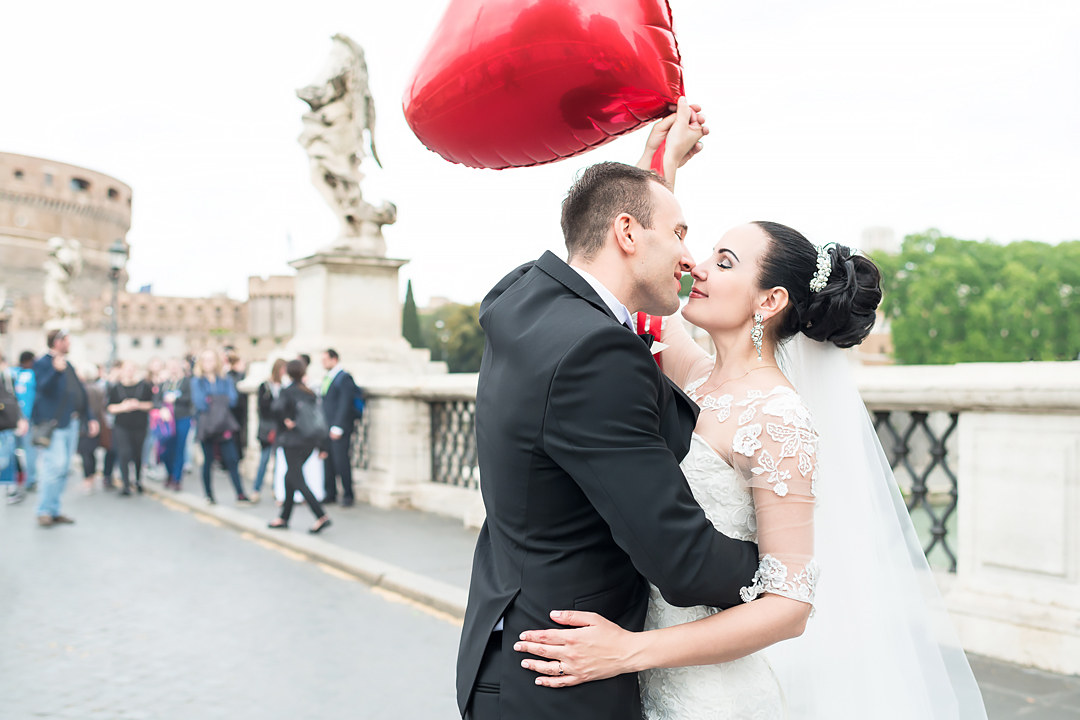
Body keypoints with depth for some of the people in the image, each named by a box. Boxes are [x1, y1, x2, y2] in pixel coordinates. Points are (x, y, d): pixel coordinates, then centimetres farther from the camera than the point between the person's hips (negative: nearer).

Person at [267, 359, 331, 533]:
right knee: (291, 477, 18)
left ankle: (321, 517, -14)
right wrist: (322, 445, 9)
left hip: (292, 441, -7)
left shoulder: (287, 391, -9)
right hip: (309, 441, 7)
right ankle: (284, 518, 24)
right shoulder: (311, 393, 8)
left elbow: (276, 407, -30)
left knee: (297, 480, -4)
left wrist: (286, 420, -12)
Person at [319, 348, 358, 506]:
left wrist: (337, 428, -17)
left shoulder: (344, 378, -9)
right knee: (328, 461, 8)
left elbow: (344, 405, -14)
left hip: (339, 429, -8)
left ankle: (348, 495, 3)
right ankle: (331, 494, 16)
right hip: (327, 428, 8)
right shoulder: (327, 378, 17)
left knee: (341, 460, -7)